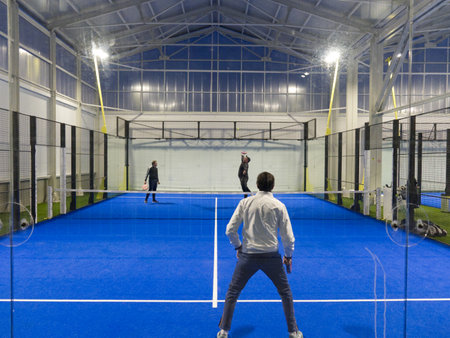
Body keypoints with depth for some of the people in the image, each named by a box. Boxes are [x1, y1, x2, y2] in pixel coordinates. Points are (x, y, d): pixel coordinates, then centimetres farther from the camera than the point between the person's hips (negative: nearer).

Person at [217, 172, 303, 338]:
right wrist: (288, 256, 12)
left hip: (247, 255, 1)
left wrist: (238, 246, 14)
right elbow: (287, 236, -3)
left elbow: (230, 229, -3)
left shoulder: (245, 203, -2)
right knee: (285, 293, 21)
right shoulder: (278, 205, -4)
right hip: (271, 256, 0)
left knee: (232, 292, 17)